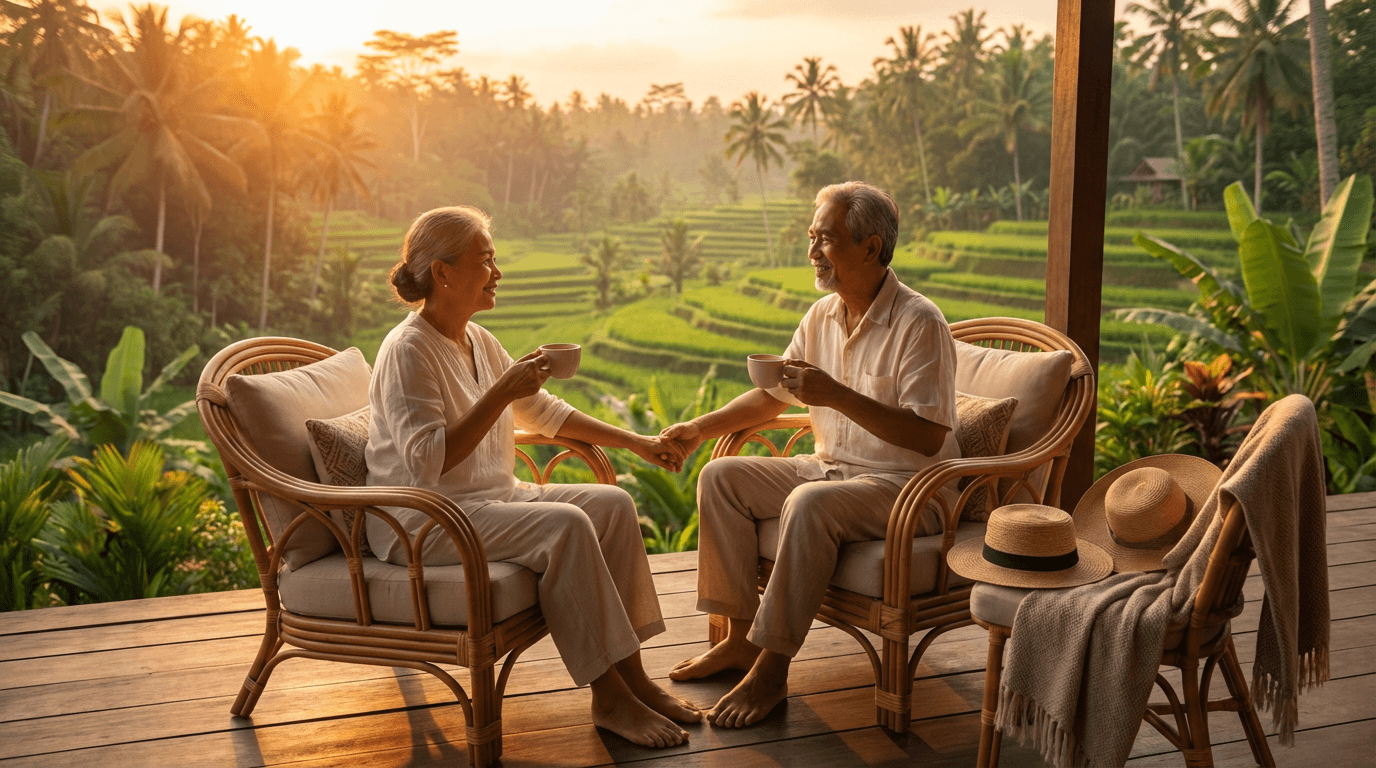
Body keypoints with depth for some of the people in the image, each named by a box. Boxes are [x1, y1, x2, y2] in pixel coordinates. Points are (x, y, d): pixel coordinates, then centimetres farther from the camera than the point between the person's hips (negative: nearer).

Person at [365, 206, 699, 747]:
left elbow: (544, 411, 23)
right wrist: (502, 393, -26)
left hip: (491, 498, 9)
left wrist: (634, 442, 18)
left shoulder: (478, 342, 12)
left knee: (612, 504, -6)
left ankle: (631, 675, -6)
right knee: (566, 525, -28)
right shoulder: (408, 350, -16)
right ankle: (608, 698, -18)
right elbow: (427, 462, -27)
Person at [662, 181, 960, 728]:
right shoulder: (823, 316, 7)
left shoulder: (919, 323, -17)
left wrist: (838, 395, -30)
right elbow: (773, 396, 18)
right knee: (721, 477, -5)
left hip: (907, 484, -8)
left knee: (809, 503, -35)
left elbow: (930, 437, -24)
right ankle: (741, 636, -2)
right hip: (831, 467, 8)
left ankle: (771, 670, -24)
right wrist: (700, 428, 5)